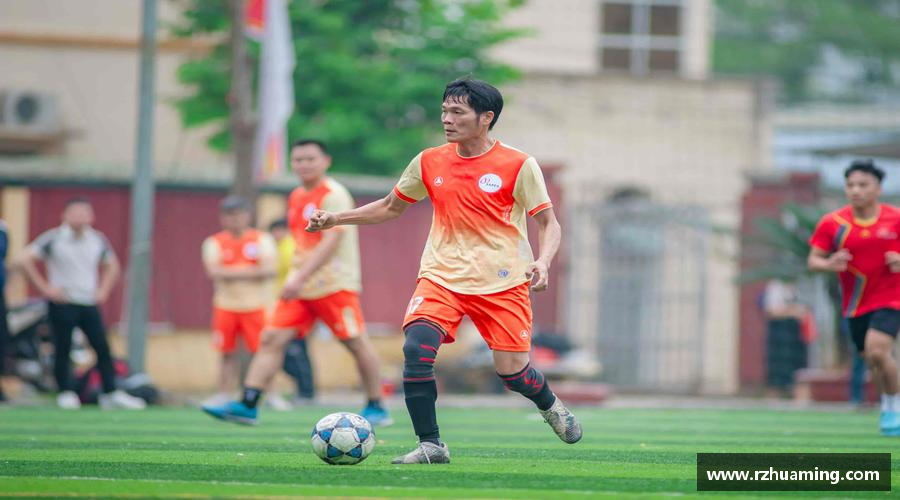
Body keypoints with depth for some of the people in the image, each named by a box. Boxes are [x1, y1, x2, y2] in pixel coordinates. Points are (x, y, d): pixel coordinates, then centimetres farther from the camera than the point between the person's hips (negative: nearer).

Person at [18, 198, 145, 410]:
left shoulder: (98, 240, 8)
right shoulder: (53, 239, -5)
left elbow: (112, 265, 24)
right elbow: (26, 261, -7)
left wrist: (103, 290, 11)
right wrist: (45, 287, -9)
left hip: (89, 304, 4)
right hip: (63, 303, -3)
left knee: (103, 348, -4)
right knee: (62, 350, -1)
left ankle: (111, 394, -2)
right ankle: (66, 393, 9)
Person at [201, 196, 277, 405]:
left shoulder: (262, 240, 2)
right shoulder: (214, 243, 4)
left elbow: (269, 269, -12)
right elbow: (214, 272, -12)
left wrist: (232, 272, -14)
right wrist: (250, 271, -13)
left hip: (255, 306, -1)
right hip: (226, 306, 1)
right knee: (228, 354, 3)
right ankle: (223, 395, 9)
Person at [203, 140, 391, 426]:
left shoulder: (334, 196, -12)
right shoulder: (296, 198, 14)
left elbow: (330, 242, -23)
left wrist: (300, 278, -30)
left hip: (335, 284, -8)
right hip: (301, 286, 8)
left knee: (356, 343, -1)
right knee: (272, 339, -5)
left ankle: (377, 408, 11)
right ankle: (247, 405, -11)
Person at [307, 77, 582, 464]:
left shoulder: (518, 165, -7)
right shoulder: (429, 163, 4)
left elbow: (548, 222, -2)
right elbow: (391, 207, 18)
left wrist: (543, 261, -22)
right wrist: (335, 219, 10)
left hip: (501, 283, -2)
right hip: (442, 276, 2)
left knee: (511, 370, -4)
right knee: (417, 347, -22)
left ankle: (550, 406, 33)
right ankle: (430, 445, -13)